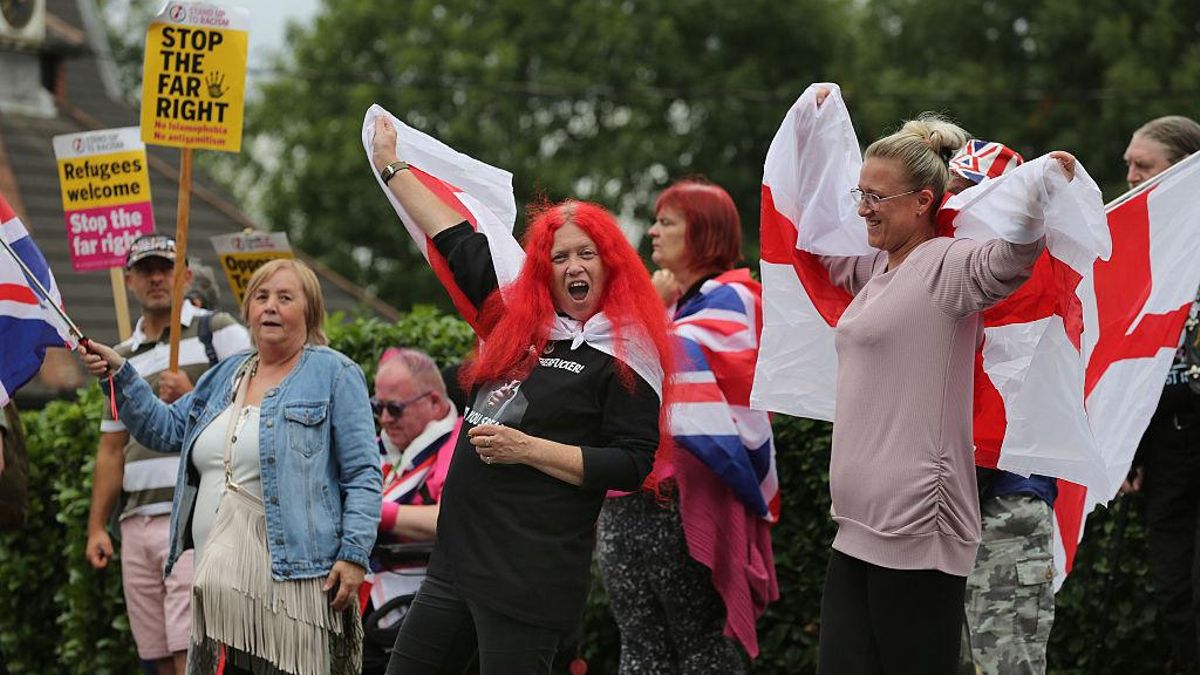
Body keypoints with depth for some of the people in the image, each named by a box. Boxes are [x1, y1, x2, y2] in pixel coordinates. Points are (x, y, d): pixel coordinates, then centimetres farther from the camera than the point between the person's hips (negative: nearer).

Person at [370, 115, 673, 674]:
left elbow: (632, 465, -12)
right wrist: (392, 166, 32)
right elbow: (457, 242, 24)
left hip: (529, 575, -7)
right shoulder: (518, 320, 13)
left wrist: (529, 450, -15)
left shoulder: (625, 356, -6)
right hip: (458, 559, 8)